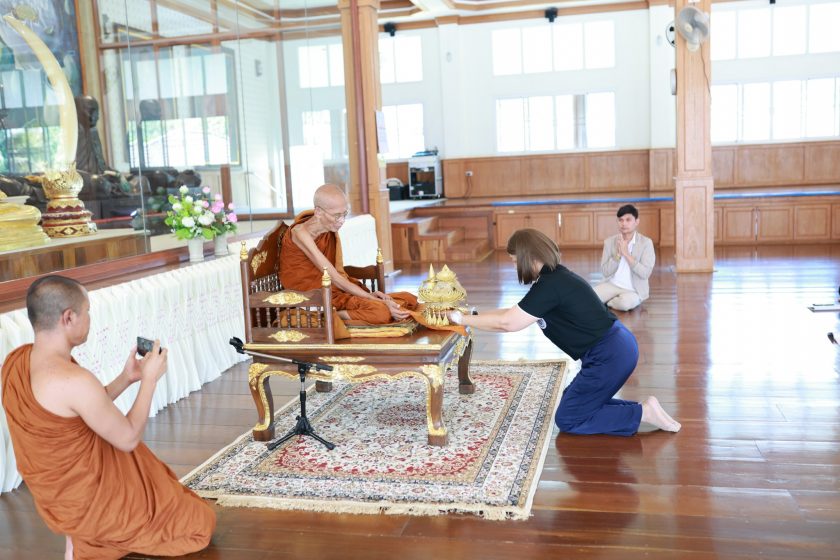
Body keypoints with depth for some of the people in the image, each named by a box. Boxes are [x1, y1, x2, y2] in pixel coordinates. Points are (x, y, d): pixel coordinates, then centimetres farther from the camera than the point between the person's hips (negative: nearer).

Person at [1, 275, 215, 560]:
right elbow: (128, 439, -20)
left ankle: (82, 536, 17)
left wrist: (126, 378, 1)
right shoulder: (74, 380, -33)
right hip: (88, 501, -9)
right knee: (201, 521, 9)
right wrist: (149, 379, -11)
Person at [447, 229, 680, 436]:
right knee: (577, 403, 21)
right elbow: (516, 313, 17)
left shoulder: (550, 284, -19)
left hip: (610, 355, -10)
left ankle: (644, 413, -2)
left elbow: (507, 323, -17)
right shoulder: (556, 277, 11)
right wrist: (474, 315, 14)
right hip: (616, 348, 10)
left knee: (568, 419, 2)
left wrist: (461, 318, -9)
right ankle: (642, 408, 12)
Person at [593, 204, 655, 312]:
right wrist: (618, 254, -18)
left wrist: (626, 254, -22)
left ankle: (605, 303, -3)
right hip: (612, 285, 2)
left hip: (633, 290, -2)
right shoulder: (609, 241, 0)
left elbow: (645, 273, -17)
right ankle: (614, 300, 4)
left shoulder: (646, 243, -8)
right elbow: (605, 272, -4)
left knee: (625, 302, -36)